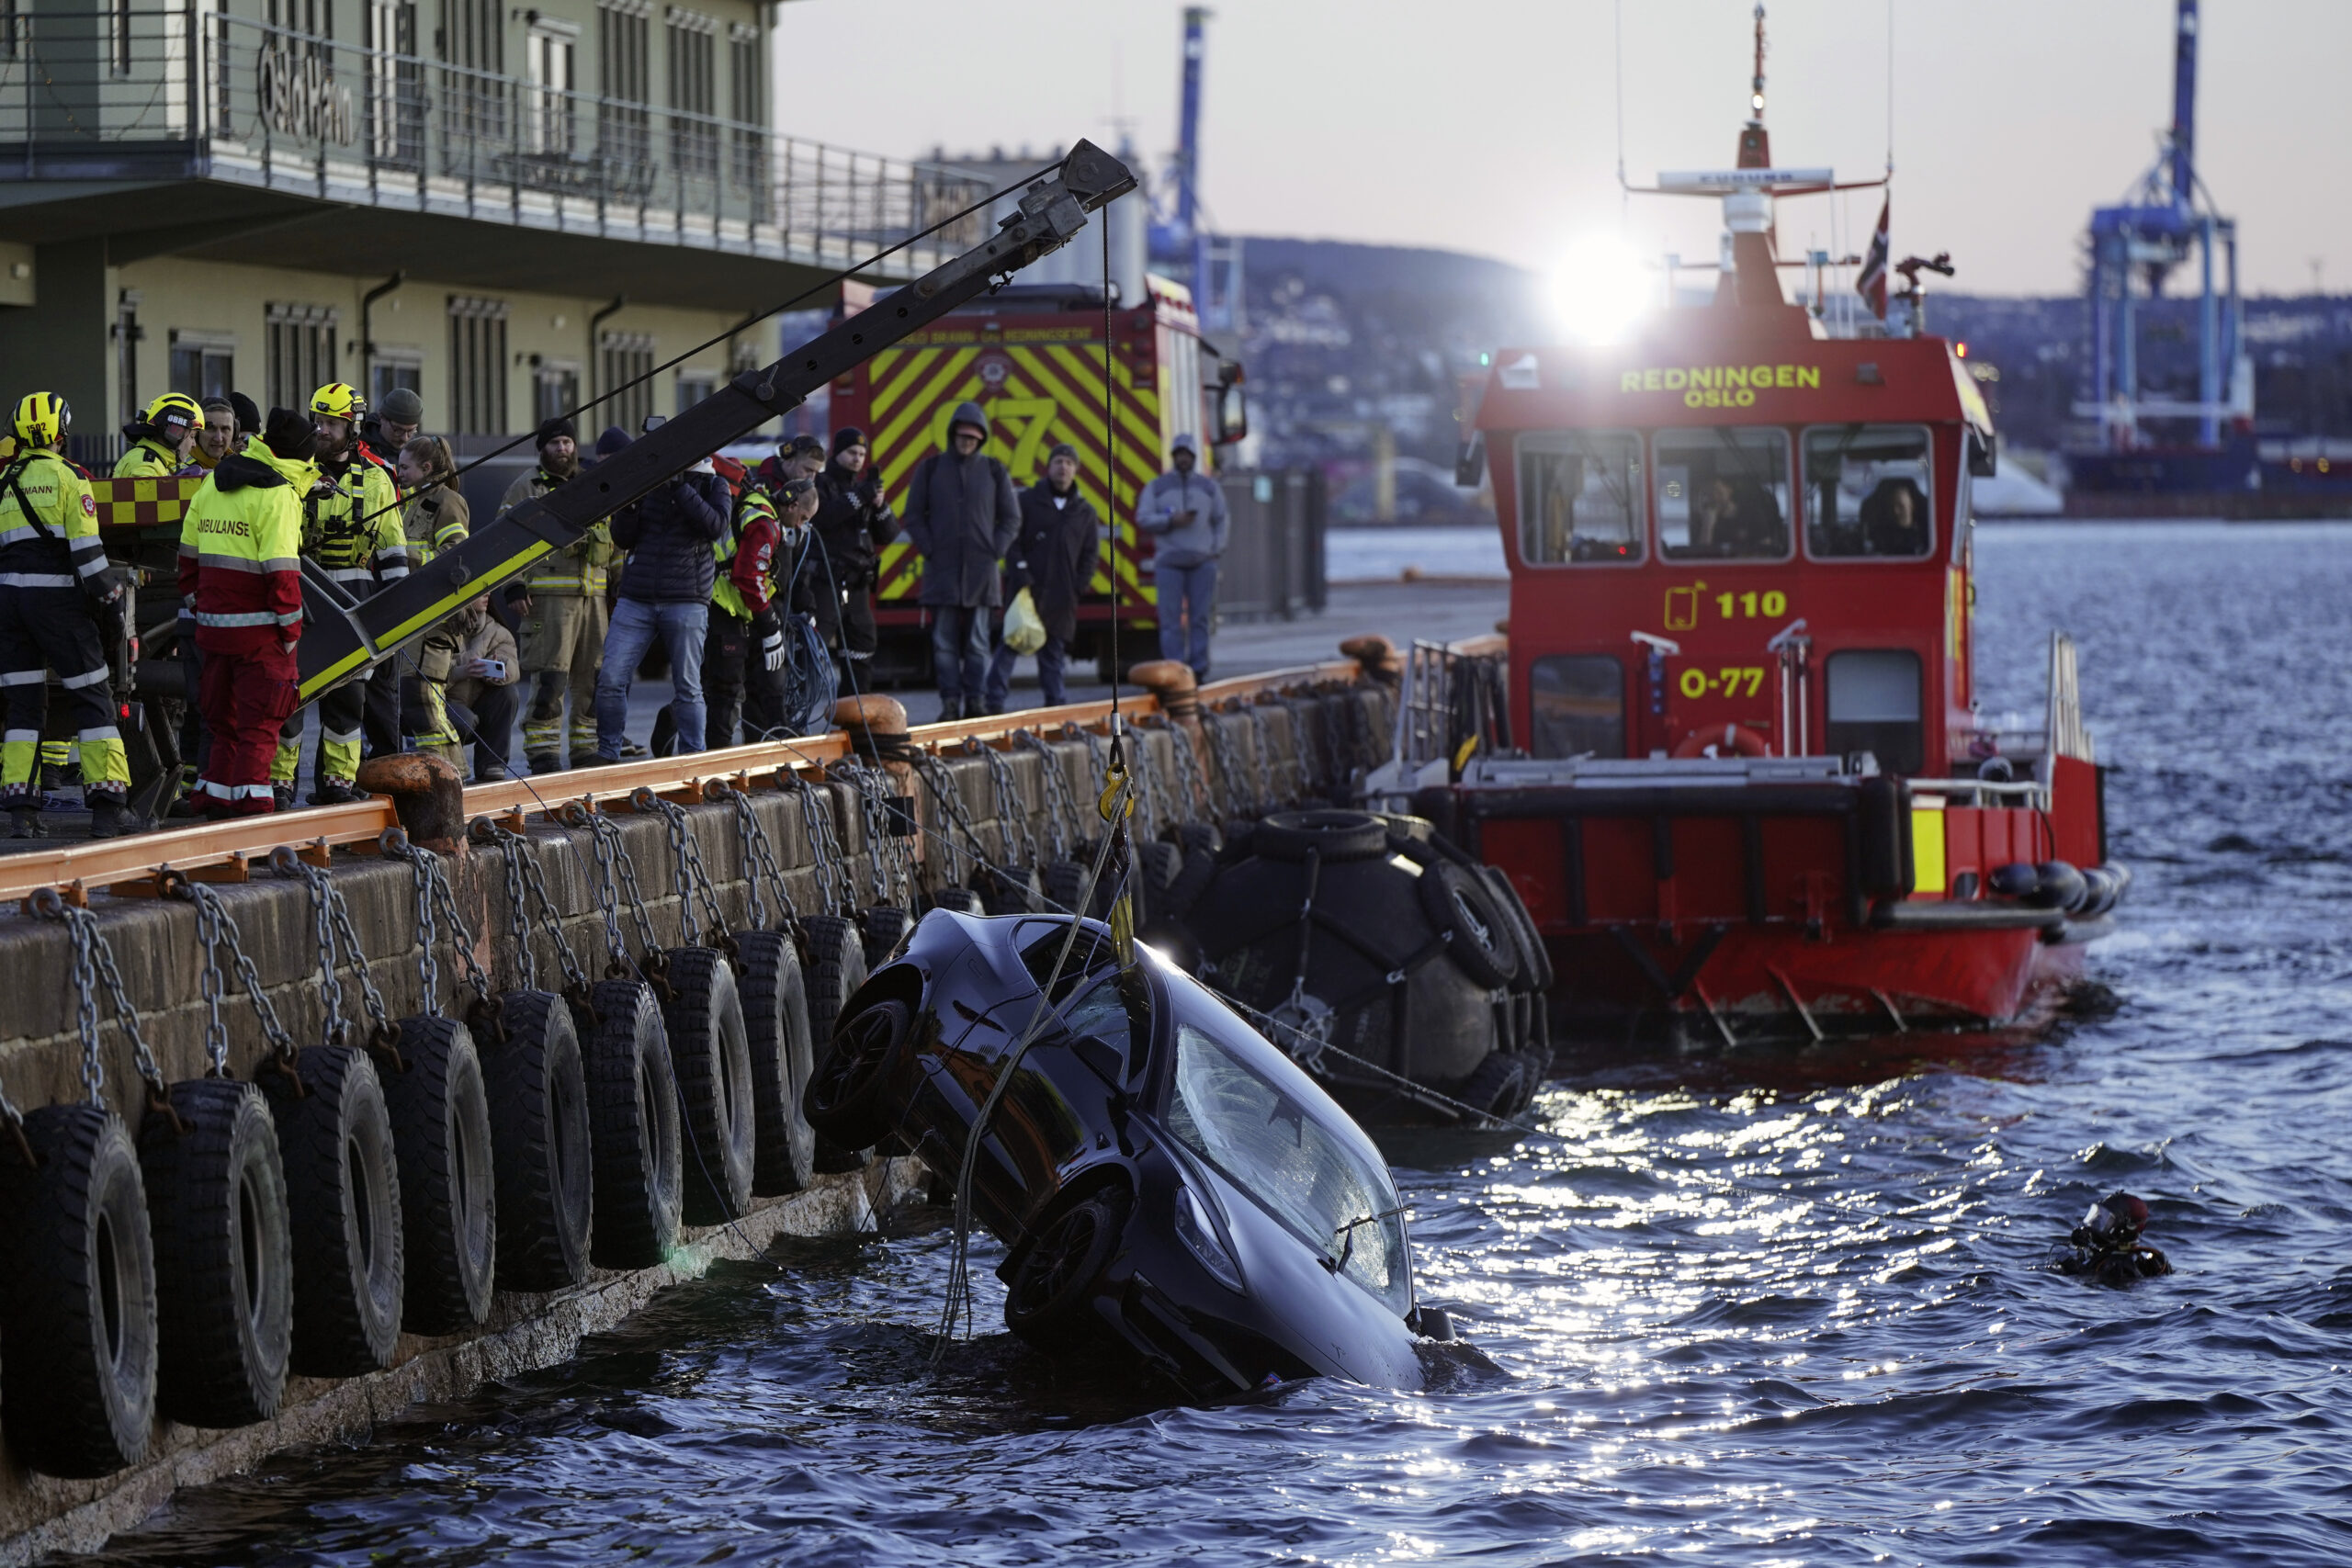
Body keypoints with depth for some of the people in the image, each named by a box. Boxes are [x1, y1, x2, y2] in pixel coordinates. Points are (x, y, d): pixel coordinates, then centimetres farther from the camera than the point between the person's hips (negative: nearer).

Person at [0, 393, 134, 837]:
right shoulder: (68, 477, -6)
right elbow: (86, 549, -11)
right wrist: (109, 597, -3)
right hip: (57, 597, -5)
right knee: (91, 697, 1)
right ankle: (106, 806, -6)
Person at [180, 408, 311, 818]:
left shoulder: (211, 483, 10)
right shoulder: (277, 495, -13)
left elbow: (189, 552, 15)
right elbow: (281, 569, -17)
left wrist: (195, 603, 22)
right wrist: (290, 627, -10)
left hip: (213, 621, 7)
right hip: (259, 628, -7)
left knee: (222, 717, 17)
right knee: (260, 721, -1)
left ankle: (213, 798, 18)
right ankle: (251, 801, -5)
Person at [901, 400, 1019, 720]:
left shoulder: (994, 471, 9)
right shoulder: (931, 468, 8)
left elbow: (1011, 518, 13)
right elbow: (914, 515, 9)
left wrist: (994, 550, 0)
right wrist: (928, 549, -3)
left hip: (980, 571, 0)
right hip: (942, 570, 0)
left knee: (977, 642, 0)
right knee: (944, 642, -3)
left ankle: (977, 702, 2)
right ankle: (950, 702, -2)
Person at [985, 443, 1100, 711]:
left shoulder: (1084, 511, 12)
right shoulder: (1028, 501, 3)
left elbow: (1091, 552, 14)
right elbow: (1011, 539, 0)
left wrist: (1080, 585, 2)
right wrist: (1019, 573, -11)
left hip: (1062, 594, 3)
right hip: (1026, 588, -3)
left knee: (1054, 648, 6)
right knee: (1011, 644, -7)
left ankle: (1054, 699, 11)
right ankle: (995, 701, -7)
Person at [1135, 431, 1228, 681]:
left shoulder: (1209, 487, 14)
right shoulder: (1156, 487, 9)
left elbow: (1222, 520, 17)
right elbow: (1143, 518, 1)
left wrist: (1217, 548, 3)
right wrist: (1171, 521, -14)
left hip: (1202, 561, 1)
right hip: (1169, 560, -1)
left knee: (1200, 617, -2)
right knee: (1171, 617, -7)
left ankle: (1199, 669, -1)